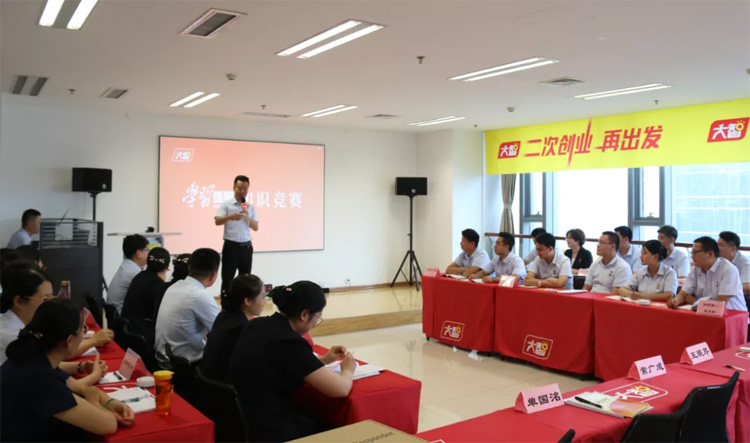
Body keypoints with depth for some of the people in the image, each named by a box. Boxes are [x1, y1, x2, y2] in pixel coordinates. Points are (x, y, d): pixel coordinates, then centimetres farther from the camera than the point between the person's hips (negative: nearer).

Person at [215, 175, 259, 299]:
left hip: (246, 247, 4)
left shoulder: (250, 207, 10)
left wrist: (247, 217, -11)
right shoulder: (226, 205, -3)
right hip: (231, 246, -4)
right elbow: (217, 221, -18)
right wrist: (230, 217, -38)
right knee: (227, 279, -1)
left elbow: (256, 227, 7)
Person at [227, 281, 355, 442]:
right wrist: (347, 369, -1)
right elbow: (340, 389, -22)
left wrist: (325, 359, 16)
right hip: (267, 430, -8)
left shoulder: (259, 326, 1)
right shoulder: (290, 342, -23)